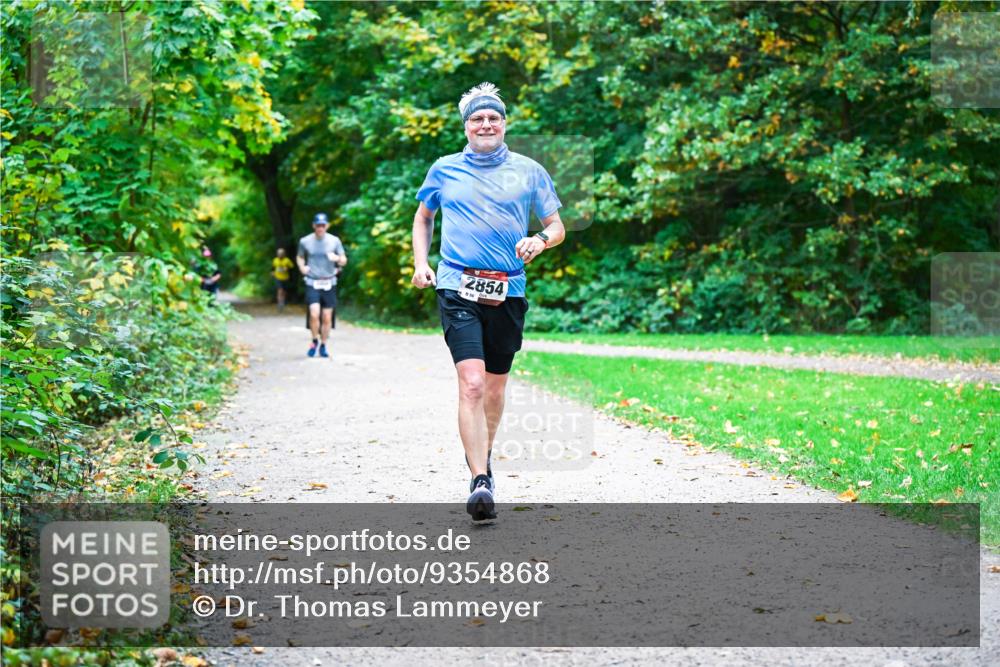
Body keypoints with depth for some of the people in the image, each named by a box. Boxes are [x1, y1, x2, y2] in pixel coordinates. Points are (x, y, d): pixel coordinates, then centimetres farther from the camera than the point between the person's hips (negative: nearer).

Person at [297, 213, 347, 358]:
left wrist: (337, 259, -16)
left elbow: (344, 261, 7)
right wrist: (302, 268, 1)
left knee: (327, 318, 3)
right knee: (314, 314, -17)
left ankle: (323, 346, 19)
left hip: (329, 283, 1)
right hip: (312, 283, -1)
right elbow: (299, 257, 20)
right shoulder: (305, 241, 2)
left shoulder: (334, 241, 2)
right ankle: (315, 341, 6)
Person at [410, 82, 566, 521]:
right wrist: (420, 262, 10)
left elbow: (557, 227, 12)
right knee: (471, 382, -17)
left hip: (507, 291, 2)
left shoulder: (529, 171, 8)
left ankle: (483, 455, 40)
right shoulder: (445, 170, 9)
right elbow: (423, 218, 25)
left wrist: (540, 240, -11)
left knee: (495, 386, 13)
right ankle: (480, 482, -22)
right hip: (458, 289, -2)